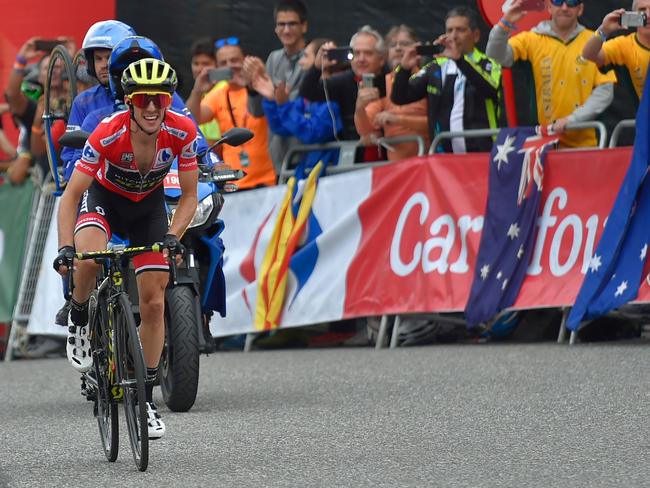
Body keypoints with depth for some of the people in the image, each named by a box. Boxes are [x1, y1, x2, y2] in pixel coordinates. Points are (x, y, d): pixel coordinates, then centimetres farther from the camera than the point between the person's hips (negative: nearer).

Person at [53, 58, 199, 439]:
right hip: (104, 198, -2)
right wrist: (65, 248, -39)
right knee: (89, 259, -36)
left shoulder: (182, 131, -26)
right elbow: (71, 196, -27)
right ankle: (79, 322, -4)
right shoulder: (108, 134, -32)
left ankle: (146, 397, 9)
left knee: (154, 304, -4)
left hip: (149, 206, 2)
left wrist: (172, 236, -32)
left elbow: (189, 197, -15)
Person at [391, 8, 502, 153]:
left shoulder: (489, 65, 2)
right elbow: (400, 98, 8)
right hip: (443, 155, 3)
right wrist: (404, 69, -12)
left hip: (482, 155, -3)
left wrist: (459, 60, -33)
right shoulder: (435, 69, 12)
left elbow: (490, 89, -22)